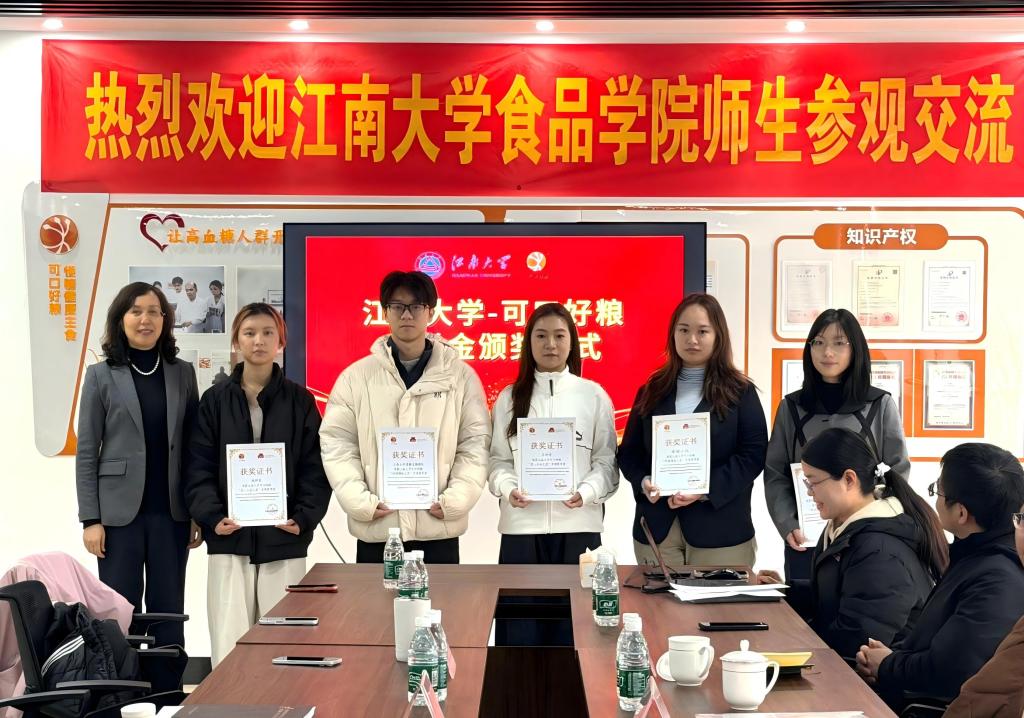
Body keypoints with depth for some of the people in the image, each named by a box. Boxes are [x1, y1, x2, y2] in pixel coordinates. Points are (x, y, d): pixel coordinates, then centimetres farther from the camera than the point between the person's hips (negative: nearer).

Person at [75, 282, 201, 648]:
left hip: (171, 512, 2)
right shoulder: (100, 375, 2)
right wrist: (90, 519, -6)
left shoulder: (183, 373, 7)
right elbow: (86, 453, 0)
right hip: (120, 512, -2)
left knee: (168, 613, 6)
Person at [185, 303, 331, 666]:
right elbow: (199, 469, 3)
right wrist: (212, 516, -11)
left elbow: (315, 468, 4)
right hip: (229, 540, 0)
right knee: (229, 647, -2)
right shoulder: (215, 400, 8)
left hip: (284, 542, 0)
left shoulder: (300, 400, 7)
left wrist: (304, 517, -10)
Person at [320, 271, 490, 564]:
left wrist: (455, 500, -10)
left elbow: (475, 443, 2)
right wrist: (360, 501, -9)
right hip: (375, 529, 0)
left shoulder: (461, 375, 4)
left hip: (439, 528, 0)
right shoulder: (356, 376, 4)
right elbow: (337, 444, 2)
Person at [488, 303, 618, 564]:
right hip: (522, 525, 1)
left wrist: (586, 493, -13)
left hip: (578, 524, -1)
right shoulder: (509, 398, 9)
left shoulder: (594, 395, 6)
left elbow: (606, 459, 4)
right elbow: (499, 459, 7)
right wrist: (509, 489, -13)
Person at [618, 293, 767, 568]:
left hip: (720, 529, -2)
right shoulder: (651, 391, 11)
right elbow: (628, 452, 12)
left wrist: (707, 489, -17)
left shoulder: (740, 392, 3)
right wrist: (642, 481, -10)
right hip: (657, 527, 2)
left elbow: (754, 454, -5)